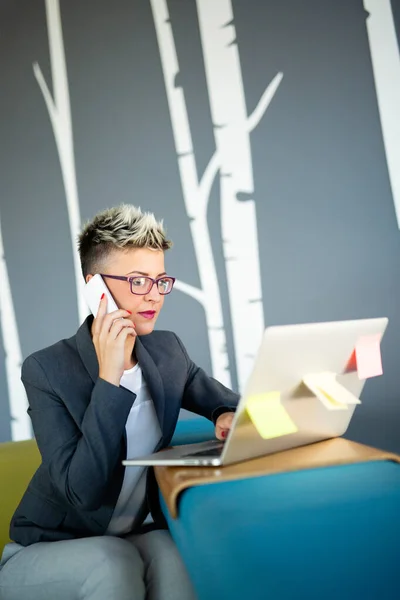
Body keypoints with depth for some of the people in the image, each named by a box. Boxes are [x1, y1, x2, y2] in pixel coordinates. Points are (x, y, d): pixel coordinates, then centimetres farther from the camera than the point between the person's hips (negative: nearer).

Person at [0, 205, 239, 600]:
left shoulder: (169, 351, -3)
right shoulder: (47, 370, -20)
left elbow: (218, 397, 16)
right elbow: (83, 491, -27)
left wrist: (228, 416, -9)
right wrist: (109, 377, -32)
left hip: (137, 535, 4)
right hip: (45, 549, -3)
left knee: (176, 555, -28)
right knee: (112, 564, -34)